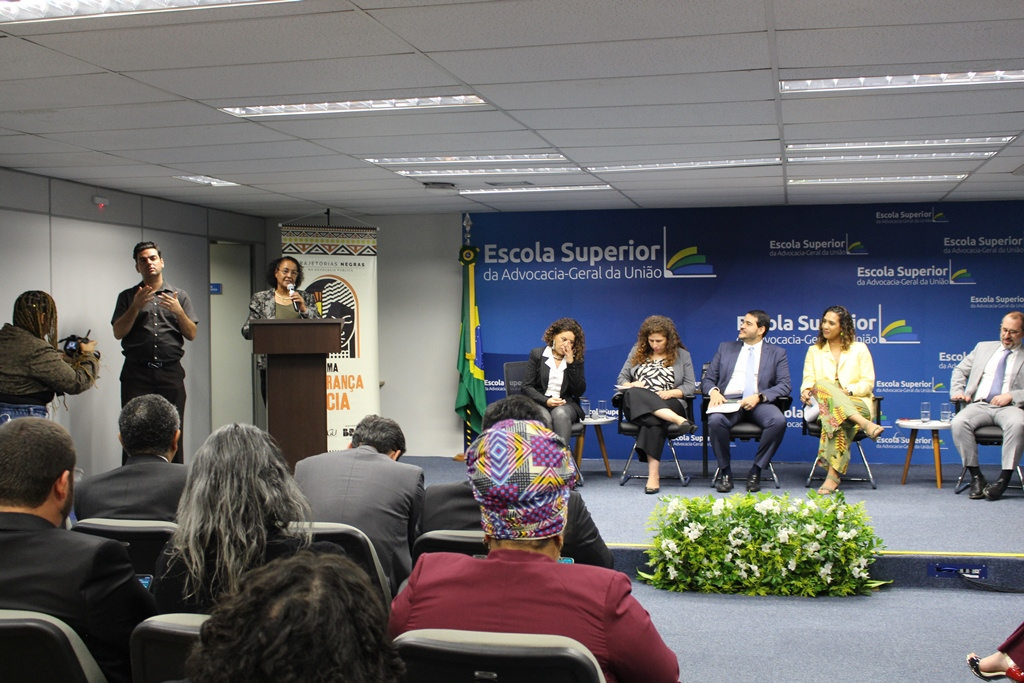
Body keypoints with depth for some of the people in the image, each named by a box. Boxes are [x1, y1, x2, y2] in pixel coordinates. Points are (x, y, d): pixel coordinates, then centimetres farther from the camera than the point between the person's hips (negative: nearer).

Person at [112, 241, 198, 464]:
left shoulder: (179, 296, 13)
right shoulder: (128, 297, 12)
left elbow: (192, 335, 8)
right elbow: (118, 333, 2)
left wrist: (178, 311, -9)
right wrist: (136, 306, -10)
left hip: (170, 371, 1)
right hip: (137, 372, -1)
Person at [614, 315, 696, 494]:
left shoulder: (682, 355, 12)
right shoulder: (637, 351, 17)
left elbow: (690, 386, 7)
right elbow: (621, 379, 16)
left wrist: (670, 393, -12)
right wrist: (631, 386, -8)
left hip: (668, 405, -1)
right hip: (636, 405, 1)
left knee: (654, 420, -39)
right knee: (633, 394, -38)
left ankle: (653, 475, -45)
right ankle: (678, 420, -50)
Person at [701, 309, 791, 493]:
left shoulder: (777, 353, 15)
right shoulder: (725, 348, 20)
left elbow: (785, 385, 3)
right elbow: (707, 380, 16)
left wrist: (759, 397, -15)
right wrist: (713, 392, -9)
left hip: (759, 403, 0)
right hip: (728, 401, 0)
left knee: (779, 420, -34)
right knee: (715, 420, -35)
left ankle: (755, 472, -15)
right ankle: (725, 473, -14)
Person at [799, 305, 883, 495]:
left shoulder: (859, 349, 11)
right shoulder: (814, 351, 18)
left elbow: (868, 383, 5)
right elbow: (808, 380, 7)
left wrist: (848, 390, -14)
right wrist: (805, 391, -17)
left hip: (857, 403, -2)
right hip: (823, 406, 2)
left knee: (836, 417, -40)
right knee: (821, 386, -36)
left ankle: (833, 476, -47)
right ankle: (864, 424, -49)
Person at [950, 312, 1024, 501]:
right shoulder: (984, 347, 23)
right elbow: (960, 370, 25)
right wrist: (957, 391, 6)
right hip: (980, 405, 2)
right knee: (959, 422, -30)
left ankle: (1004, 479, -32)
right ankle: (976, 476, -20)